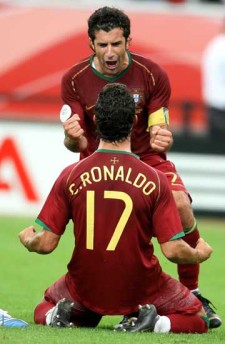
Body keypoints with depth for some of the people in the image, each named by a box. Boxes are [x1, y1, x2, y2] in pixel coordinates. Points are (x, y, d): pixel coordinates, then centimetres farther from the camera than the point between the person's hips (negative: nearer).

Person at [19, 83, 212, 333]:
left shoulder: (70, 176, -10)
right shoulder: (154, 180, -15)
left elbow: (46, 243, -7)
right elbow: (173, 250, -14)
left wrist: (27, 240, 16)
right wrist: (200, 254, 8)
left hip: (87, 291, 2)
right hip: (141, 291, -2)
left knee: (43, 310, 31)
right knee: (197, 318, 19)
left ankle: (56, 316, -4)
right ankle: (157, 323, -11)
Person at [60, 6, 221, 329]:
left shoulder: (152, 75, -9)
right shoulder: (74, 80, -7)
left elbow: (159, 133, -6)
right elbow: (77, 144, -6)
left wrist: (161, 141, -31)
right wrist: (73, 137, -32)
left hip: (145, 157, 0)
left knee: (180, 206, -29)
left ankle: (192, 294, -12)